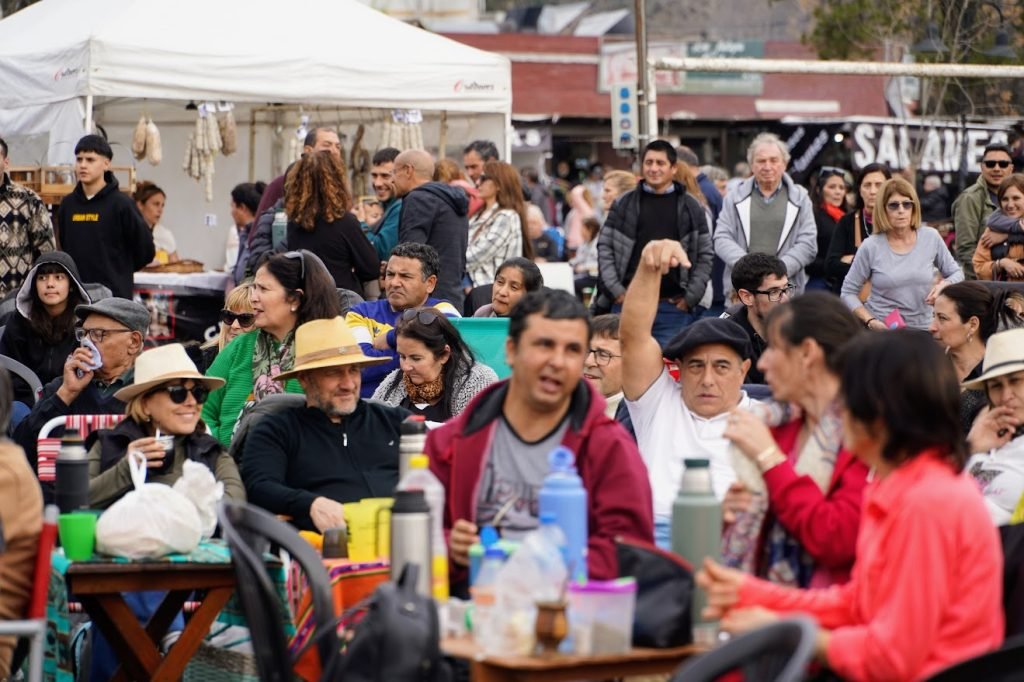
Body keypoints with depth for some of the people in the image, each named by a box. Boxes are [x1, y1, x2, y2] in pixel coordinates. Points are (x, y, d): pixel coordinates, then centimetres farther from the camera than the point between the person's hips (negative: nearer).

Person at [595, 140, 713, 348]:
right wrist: (616, 290, -4)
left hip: (674, 308, 0)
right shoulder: (624, 204, 7)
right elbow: (604, 248, 6)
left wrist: (691, 297, -3)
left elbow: (704, 256, 6)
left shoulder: (691, 208, 7)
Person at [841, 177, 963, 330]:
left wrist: (944, 285, -9)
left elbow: (956, 273, 12)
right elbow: (848, 292, 0)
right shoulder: (871, 247, -6)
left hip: (920, 329, 2)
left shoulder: (931, 238, -1)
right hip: (880, 329, -1)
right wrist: (870, 321, -13)